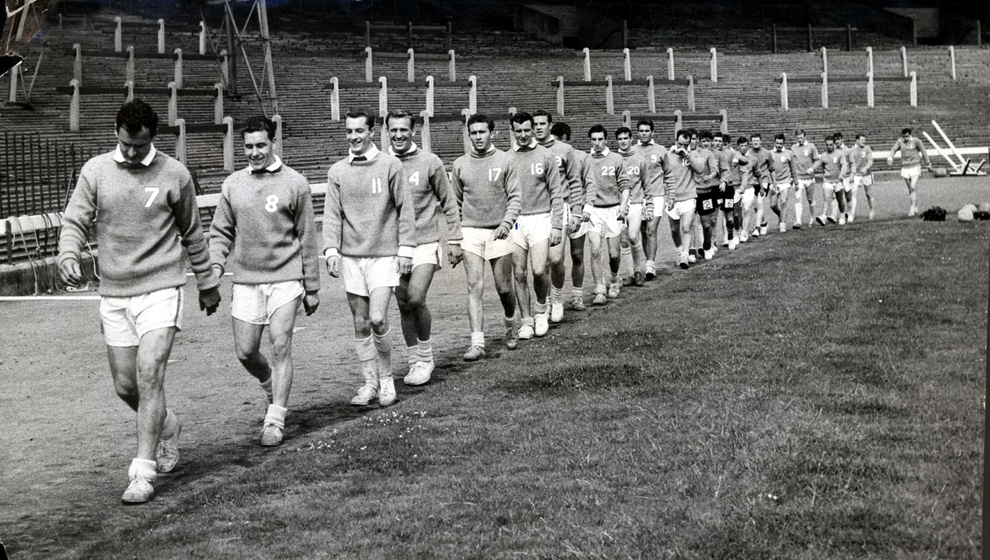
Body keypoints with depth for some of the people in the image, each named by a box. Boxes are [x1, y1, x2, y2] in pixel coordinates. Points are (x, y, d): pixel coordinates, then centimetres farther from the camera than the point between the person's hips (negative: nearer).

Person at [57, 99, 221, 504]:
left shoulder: (174, 175, -2)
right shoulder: (96, 171, 1)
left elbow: (192, 234, 10)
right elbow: (75, 221, -2)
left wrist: (207, 283, 17)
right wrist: (68, 255, -24)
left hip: (160, 289, -3)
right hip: (113, 293, 3)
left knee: (149, 377, -15)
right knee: (125, 386, 9)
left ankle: (143, 472, -9)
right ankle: (166, 426, 39)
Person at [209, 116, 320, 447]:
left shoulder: (295, 184, -2)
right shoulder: (232, 185, 6)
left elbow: (307, 238, 2)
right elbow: (221, 231, 13)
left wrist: (312, 288, 3)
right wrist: (216, 265, -6)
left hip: (285, 277, -3)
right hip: (245, 280, 3)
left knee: (281, 346, -9)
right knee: (245, 352, 4)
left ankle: (275, 420, -2)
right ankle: (272, 386, 35)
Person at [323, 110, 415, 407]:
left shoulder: (390, 165, -1)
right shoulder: (337, 171, 7)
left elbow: (405, 209, 1)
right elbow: (332, 214, 4)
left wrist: (406, 248, -4)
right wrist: (331, 249, -8)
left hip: (384, 255, -3)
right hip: (351, 256, 3)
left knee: (377, 319, -12)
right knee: (361, 325, 6)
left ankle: (386, 377, 8)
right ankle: (370, 383, 16)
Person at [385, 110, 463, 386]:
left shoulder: (430, 163, -3)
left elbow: (448, 204, 4)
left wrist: (454, 240, 1)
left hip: (425, 244, -3)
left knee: (415, 299, -17)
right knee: (404, 306, 7)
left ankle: (425, 357, 3)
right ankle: (415, 363, 21)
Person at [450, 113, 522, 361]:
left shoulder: (505, 160, 1)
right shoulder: (460, 164, 7)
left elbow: (515, 196, -1)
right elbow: (455, 203, 13)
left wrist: (507, 222, -16)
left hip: (498, 232, -1)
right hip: (471, 232, 1)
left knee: (504, 288, 7)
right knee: (474, 287, -9)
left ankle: (511, 323, 37)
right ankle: (477, 343, -13)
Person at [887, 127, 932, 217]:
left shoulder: (916, 141, -7)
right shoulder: (900, 141, 3)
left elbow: (923, 152, 0)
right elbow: (894, 149, -6)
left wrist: (928, 164, 4)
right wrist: (890, 158, -26)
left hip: (915, 167, -4)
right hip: (905, 168, 4)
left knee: (913, 187, -15)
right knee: (910, 189, 10)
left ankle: (912, 208, -17)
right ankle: (915, 207, 24)